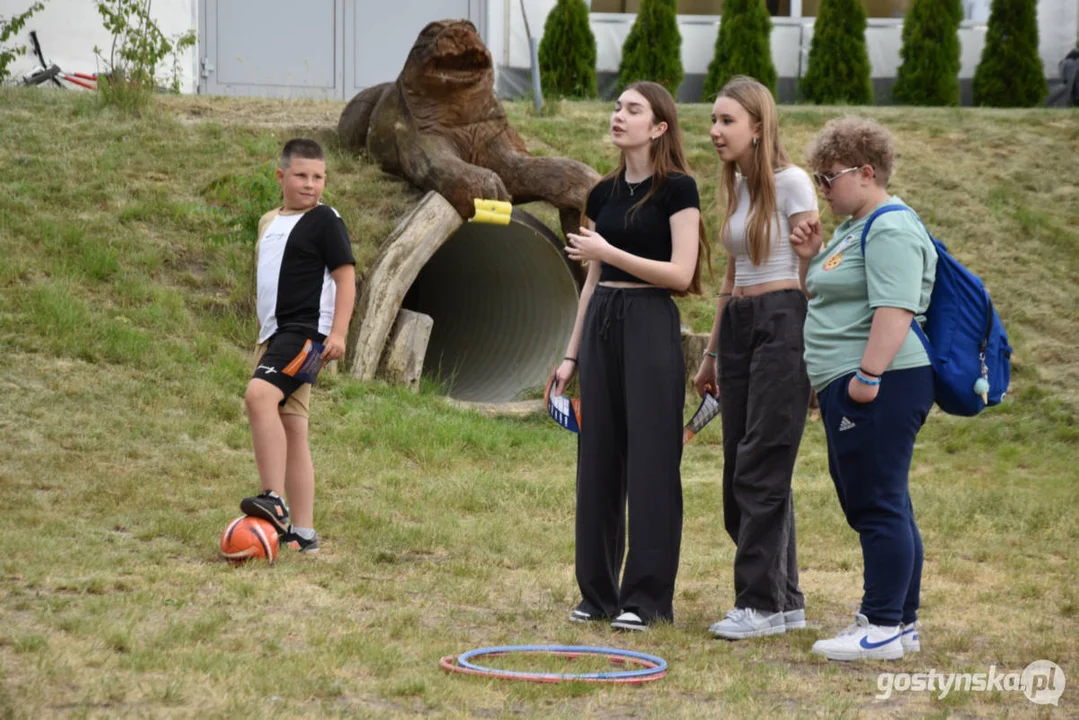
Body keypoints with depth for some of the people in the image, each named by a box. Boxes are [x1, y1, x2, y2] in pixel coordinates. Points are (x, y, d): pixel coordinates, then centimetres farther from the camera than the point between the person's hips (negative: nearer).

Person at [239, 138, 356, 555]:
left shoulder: (323, 221, -5)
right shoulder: (269, 222, 19)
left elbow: (345, 276, -9)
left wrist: (338, 332, -18)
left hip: (307, 332, -9)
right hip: (276, 334, 9)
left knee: (260, 394, -30)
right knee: (291, 430, 7)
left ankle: (274, 500, -33)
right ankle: (302, 532, 8)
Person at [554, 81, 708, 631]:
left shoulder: (676, 189, -7)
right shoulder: (603, 193, 12)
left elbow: (681, 273, -14)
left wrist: (609, 251, -19)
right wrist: (571, 354, 13)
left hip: (650, 325, -7)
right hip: (601, 323, 7)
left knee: (649, 461, -5)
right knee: (598, 459, 7)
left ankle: (648, 596, 0)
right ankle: (598, 591, 14)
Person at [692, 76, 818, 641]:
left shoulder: (790, 183, -8)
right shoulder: (735, 187, 15)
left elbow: (813, 270, -10)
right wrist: (712, 353, 22)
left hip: (782, 324, -8)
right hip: (738, 325, 8)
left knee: (761, 467, -9)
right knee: (742, 471, 7)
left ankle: (761, 603, -5)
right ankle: (786, 599, 14)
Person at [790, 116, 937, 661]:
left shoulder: (891, 231, -13)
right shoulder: (855, 228, 20)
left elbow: (894, 310, -23)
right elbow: (831, 300, 28)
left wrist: (868, 376, -27)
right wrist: (811, 259, 12)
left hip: (880, 389, -11)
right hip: (850, 388, 11)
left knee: (877, 506, -9)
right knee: (882, 508, 14)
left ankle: (883, 627, -7)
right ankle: (902, 623, 19)